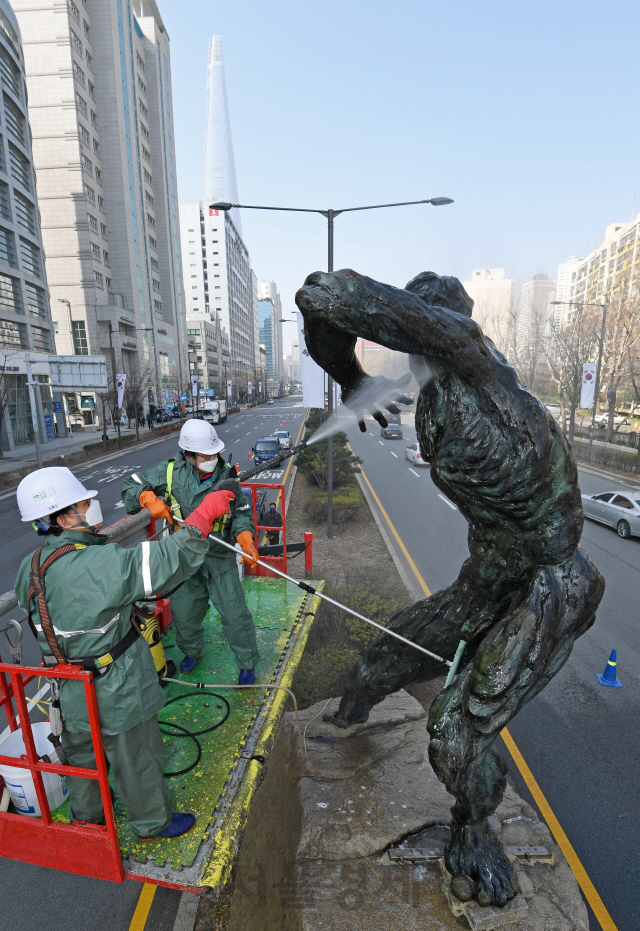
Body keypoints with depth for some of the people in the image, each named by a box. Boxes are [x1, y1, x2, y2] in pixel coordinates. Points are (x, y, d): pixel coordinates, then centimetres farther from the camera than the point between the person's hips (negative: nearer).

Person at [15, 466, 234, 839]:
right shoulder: (94, 565, -35)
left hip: (73, 692, 8)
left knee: (83, 752, 30)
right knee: (136, 757, 16)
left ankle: (86, 813, 56)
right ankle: (153, 821, 40)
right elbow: (163, 561, -40)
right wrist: (204, 514, -35)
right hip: (116, 691, -8)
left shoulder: (30, 568, -6)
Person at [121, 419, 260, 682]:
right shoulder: (170, 471, -9)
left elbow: (241, 512, -2)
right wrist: (149, 499, -21)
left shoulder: (226, 474, -8)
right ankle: (191, 650, 48)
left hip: (219, 555, -1)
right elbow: (131, 486, 1)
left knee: (234, 612, 1)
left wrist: (246, 539, -19)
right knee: (184, 610, 16)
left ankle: (247, 664, 24)